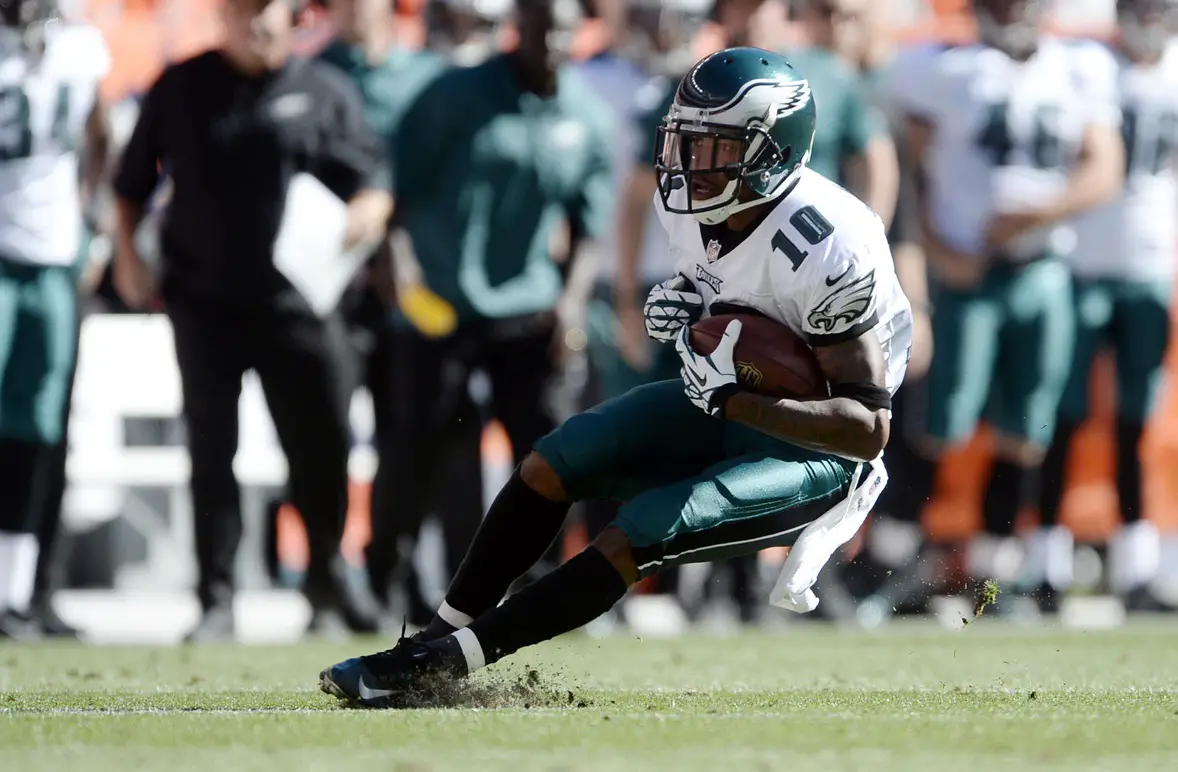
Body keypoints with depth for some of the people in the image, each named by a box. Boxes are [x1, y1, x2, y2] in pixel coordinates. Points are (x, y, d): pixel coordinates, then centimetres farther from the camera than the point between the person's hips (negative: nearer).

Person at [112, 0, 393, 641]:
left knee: (322, 443, 4)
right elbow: (133, 179, 13)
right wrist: (126, 252, 3)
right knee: (211, 451, 0)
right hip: (205, 301, 0)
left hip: (298, 299, 0)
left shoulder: (325, 92, 4)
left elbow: (372, 179, 2)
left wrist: (369, 210, -19)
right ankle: (216, 600, 5)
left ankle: (327, 572, 27)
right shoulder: (182, 89, 7)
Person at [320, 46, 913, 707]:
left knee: (642, 534, -23)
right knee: (554, 463, -6)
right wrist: (676, 305, -7)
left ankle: (444, 660, -18)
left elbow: (868, 429, -29)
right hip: (727, 410, 8)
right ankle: (439, 636, -2)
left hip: (811, 448, -8)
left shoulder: (829, 252, -31)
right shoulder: (690, 204, -8)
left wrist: (733, 399, -36)